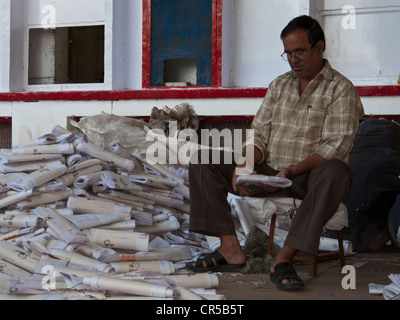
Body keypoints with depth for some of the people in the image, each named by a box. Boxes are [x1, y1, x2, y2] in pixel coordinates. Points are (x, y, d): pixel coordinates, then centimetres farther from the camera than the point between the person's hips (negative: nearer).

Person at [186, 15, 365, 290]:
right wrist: (245, 165, -11)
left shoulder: (341, 89, -3)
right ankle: (230, 249, -18)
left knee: (336, 172, -40)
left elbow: (336, 146, -15)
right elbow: (259, 134, 11)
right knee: (202, 162, -8)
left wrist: (290, 171, -27)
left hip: (310, 176, -5)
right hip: (268, 173, 5)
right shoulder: (279, 85, 15)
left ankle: (285, 257, -39)